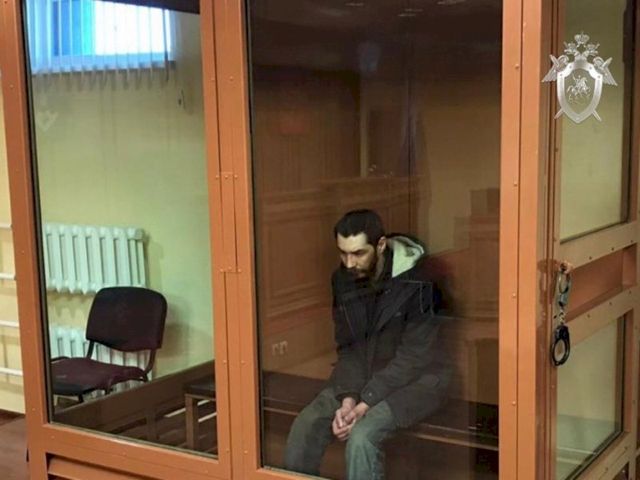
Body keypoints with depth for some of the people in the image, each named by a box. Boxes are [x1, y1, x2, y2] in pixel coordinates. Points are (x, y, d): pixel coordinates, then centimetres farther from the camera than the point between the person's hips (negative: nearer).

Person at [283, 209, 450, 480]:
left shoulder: (415, 281, -22)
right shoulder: (343, 281, -3)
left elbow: (414, 357, -21)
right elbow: (347, 347, 1)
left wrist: (366, 403, -24)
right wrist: (348, 397, -15)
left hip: (414, 379, -6)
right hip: (363, 376, 6)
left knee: (362, 436, -30)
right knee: (305, 428, -15)